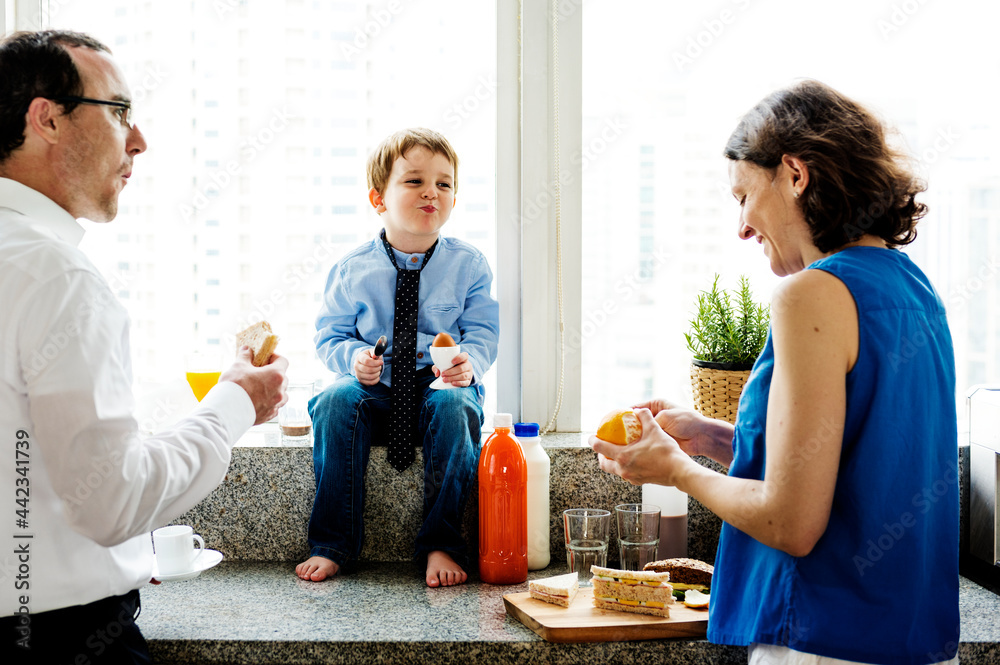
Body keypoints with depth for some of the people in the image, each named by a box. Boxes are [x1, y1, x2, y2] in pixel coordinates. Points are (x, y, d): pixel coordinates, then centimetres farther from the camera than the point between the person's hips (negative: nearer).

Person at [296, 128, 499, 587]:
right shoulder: (352, 269, 0)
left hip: (439, 384, -1)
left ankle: (441, 545, -23)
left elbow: (482, 333, 0)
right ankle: (331, 545, -19)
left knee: (454, 405, -34)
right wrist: (353, 358, -16)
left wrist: (468, 363, -23)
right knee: (336, 401, -29)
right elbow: (330, 335, 6)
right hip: (375, 389, 1)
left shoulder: (467, 264, 0)